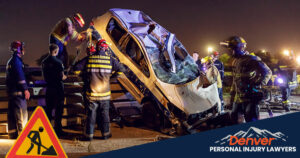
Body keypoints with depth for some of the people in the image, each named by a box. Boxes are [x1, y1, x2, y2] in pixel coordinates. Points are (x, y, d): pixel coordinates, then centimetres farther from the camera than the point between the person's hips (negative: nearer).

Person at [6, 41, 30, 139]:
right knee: (21, 113, -9)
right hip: (18, 91, -10)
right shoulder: (16, 60, -12)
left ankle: (12, 133, 17)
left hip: (11, 91, 10)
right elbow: (20, 76, -19)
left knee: (12, 113, 12)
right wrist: (25, 89, -18)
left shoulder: (10, 61, 20)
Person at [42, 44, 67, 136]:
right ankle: (57, 129, 6)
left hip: (49, 87, 6)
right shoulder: (58, 62, -15)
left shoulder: (44, 62, 5)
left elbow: (44, 76, 13)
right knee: (58, 109, 2)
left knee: (48, 109, 13)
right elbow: (62, 77, -16)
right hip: (58, 88, -6)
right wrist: (65, 77, 5)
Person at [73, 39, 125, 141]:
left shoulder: (88, 59, -4)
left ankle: (88, 135, 15)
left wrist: (84, 76, 12)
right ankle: (105, 133, 23)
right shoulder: (110, 59, -4)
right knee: (104, 114, 13)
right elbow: (121, 69, 5)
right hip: (105, 94, 0)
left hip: (91, 93, 0)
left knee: (91, 114, 9)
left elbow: (76, 68, -3)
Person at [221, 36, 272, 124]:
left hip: (250, 97, -8)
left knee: (251, 120, -9)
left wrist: (257, 85, -15)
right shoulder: (235, 61, 18)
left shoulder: (251, 59, -8)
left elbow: (267, 72, -11)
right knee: (233, 118, 14)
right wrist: (232, 95, 23)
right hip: (238, 97, 9)